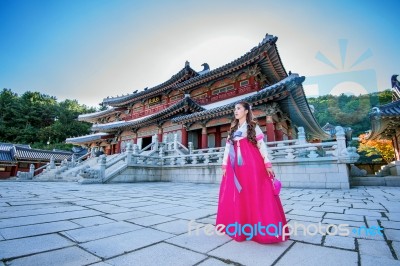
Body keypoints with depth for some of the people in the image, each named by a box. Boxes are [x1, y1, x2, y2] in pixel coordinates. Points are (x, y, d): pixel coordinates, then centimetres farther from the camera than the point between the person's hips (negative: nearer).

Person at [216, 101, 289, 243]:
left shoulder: (253, 126, 6)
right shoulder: (233, 129, 18)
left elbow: (261, 145, -2)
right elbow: (228, 148, 14)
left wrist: (267, 164, -10)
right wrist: (224, 165, 8)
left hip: (252, 165, -4)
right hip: (236, 166, 5)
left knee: (254, 195, -3)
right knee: (237, 196, 7)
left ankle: (256, 228, 10)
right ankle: (240, 228, 19)